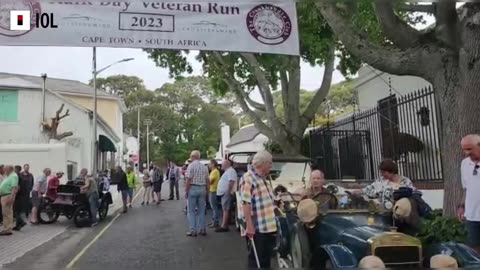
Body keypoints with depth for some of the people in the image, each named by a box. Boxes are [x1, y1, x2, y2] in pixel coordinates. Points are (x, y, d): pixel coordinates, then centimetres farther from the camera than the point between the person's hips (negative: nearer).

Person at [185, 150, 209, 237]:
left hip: (193, 188, -5)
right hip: (202, 189, 5)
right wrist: (207, 191, 13)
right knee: (201, 210, 12)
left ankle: (193, 230, 4)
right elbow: (207, 180, 6)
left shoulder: (191, 165, -8)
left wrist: (186, 191, -7)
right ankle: (202, 229, 15)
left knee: (191, 211, 4)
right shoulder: (204, 167, 7)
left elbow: (188, 180, -13)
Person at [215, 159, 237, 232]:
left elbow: (231, 182, -22)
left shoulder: (231, 171, -12)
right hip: (223, 193, 11)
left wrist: (228, 191, -23)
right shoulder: (227, 171, 22)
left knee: (225, 209, -11)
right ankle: (224, 225, 16)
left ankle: (224, 226, -12)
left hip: (226, 193, -11)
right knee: (224, 209, 12)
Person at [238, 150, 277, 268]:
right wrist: (249, 226, -26)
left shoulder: (264, 179, 15)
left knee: (266, 260, 18)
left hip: (269, 227, 9)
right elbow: (246, 203, -23)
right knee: (256, 261, 2)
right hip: (256, 229, -9)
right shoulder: (248, 178, -15)